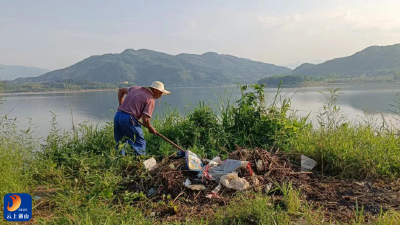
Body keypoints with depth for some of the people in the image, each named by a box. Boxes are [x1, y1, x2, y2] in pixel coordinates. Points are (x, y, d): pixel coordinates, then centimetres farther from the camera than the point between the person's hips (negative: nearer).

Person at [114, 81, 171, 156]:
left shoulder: (137, 88, 16)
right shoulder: (151, 100, -6)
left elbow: (120, 90, 28)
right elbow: (145, 120, -12)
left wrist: (121, 105, 31)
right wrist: (151, 128, 6)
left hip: (117, 116, 8)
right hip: (128, 119, -8)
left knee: (120, 143, 20)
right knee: (140, 143, 3)